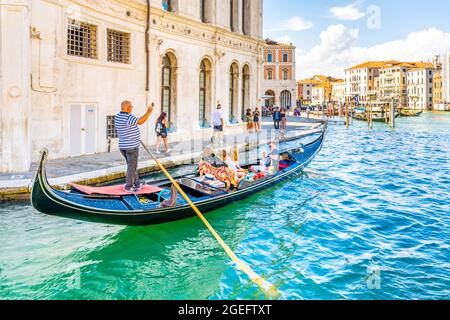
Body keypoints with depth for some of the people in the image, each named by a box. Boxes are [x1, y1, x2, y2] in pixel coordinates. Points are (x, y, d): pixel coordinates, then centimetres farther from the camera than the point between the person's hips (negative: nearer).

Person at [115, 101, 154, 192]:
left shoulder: (118, 117, 9)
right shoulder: (128, 117, -21)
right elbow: (140, 122, -34)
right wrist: (148, 112, -25)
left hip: (123, 146, 9)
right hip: (131, 146, -9)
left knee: (132, 166, 19)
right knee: (132, 167, 2)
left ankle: (137, 184, 28)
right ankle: (128, 187, 8)